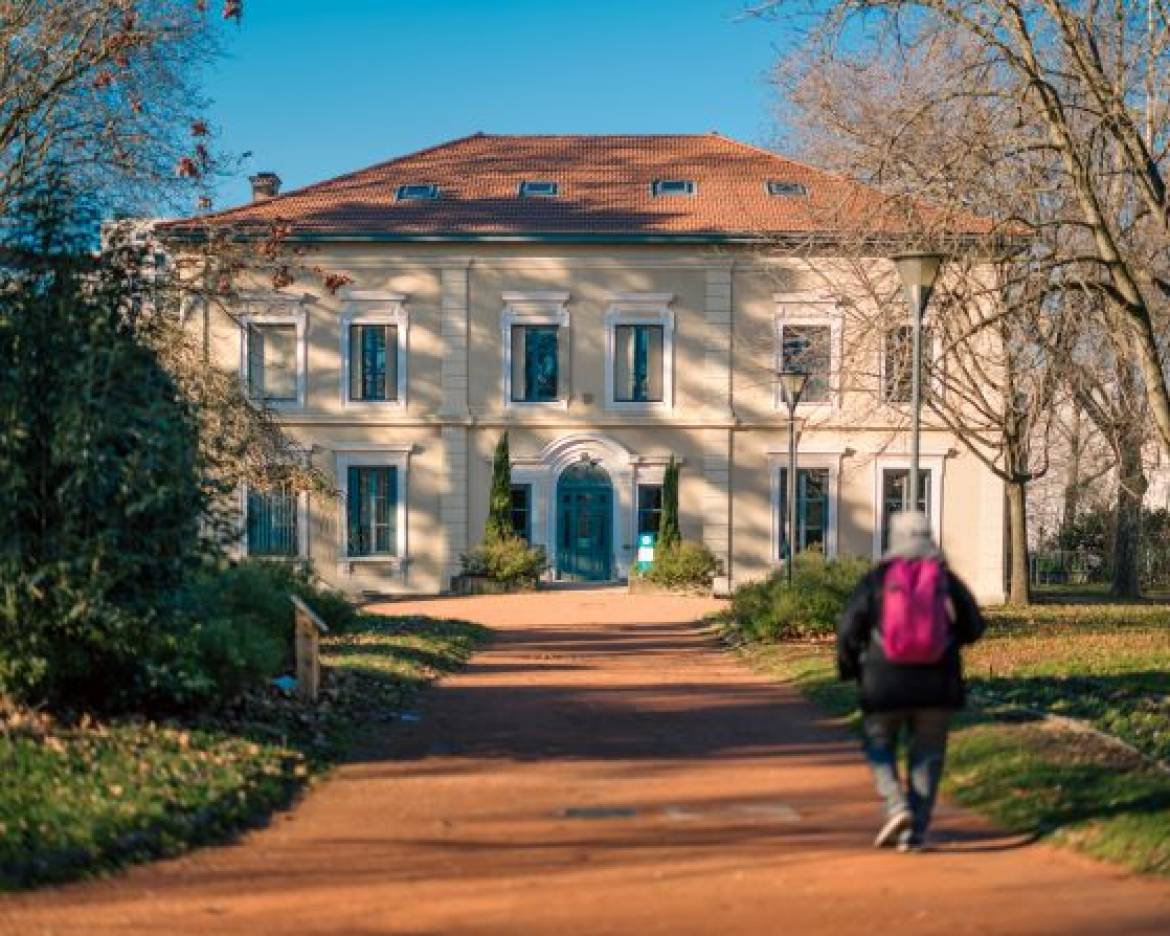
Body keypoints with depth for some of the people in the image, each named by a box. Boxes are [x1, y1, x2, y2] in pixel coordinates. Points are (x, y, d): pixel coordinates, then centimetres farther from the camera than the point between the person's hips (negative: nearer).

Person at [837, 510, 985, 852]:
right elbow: (973, 628, 7)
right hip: (936, 681, 1)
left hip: (885, 680, -1)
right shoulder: (946, 579, 1)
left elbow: (849, 628, -5)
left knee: (879, 745, 17)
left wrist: (848, 666, 12)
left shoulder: (877, 579, -4)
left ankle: (896, 806, -5)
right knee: (926, 754, 11)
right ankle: (915, 832, 6)